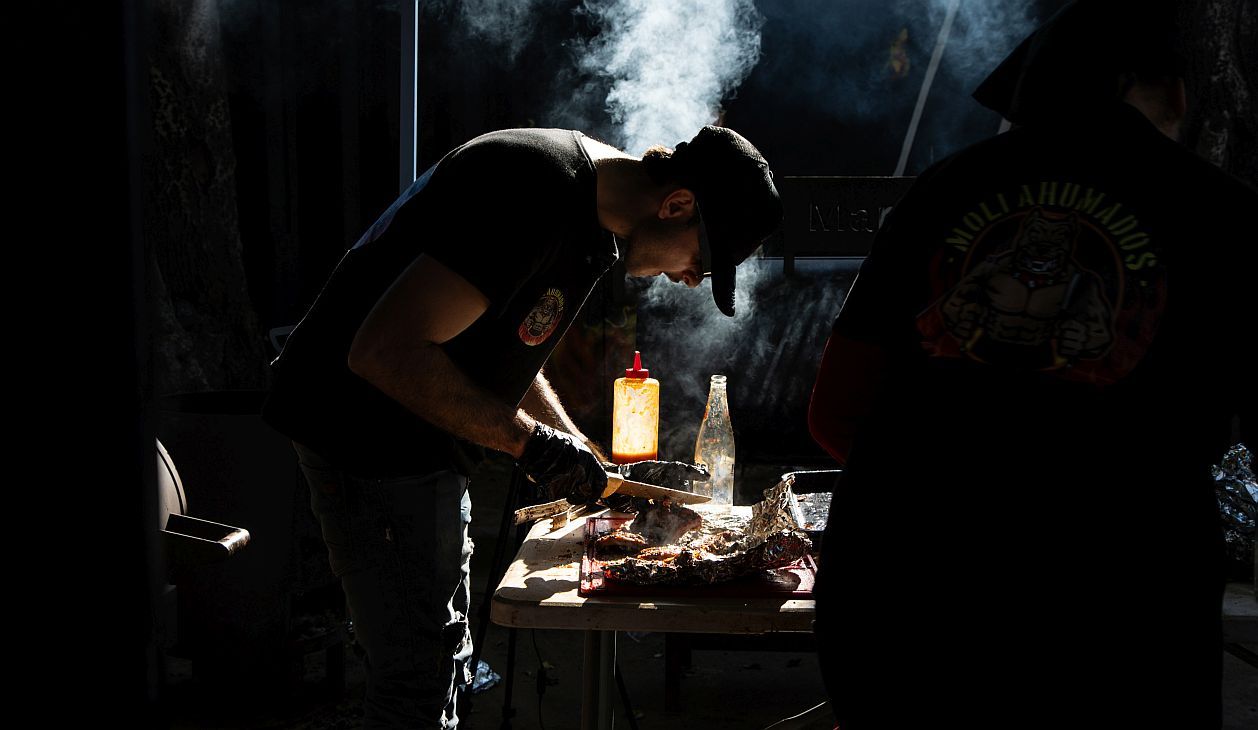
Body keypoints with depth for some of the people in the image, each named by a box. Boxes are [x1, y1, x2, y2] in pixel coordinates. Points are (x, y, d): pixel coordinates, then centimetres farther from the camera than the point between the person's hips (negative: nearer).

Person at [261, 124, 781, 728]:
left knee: (443, 663, 18)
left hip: (426, 445, 10)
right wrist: (529, 441, -24)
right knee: (417, 679, -7)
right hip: (370, 440, -10)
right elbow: (385, 353, -31)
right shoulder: (536, 195, -28)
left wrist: (579, 453, 10)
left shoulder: (594, 217, 6)